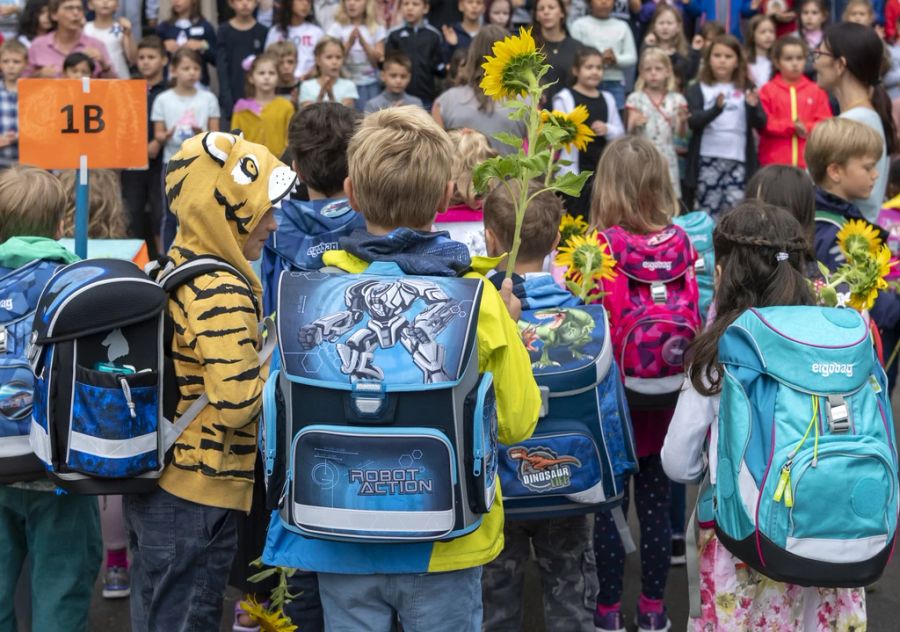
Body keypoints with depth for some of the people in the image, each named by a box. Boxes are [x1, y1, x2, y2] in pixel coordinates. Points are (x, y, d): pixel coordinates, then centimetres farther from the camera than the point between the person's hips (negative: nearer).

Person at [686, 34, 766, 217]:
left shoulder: (746, 89, 10)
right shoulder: (698, 90, 5)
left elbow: (760, 124, 3)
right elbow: (693, 121, -10)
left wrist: (753, 107, -20)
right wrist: (716, 108, -28)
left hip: (738, 161, 1)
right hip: (707, 160, -1)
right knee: (707, 213, -1)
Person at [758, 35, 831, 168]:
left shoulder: (816, 91, 7)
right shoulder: (768, 90, 1)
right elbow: (763, 123, -5)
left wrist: (807, 129, -14)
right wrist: (790, 127, -13)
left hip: (808, 162, 2)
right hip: (775, 162, -2)